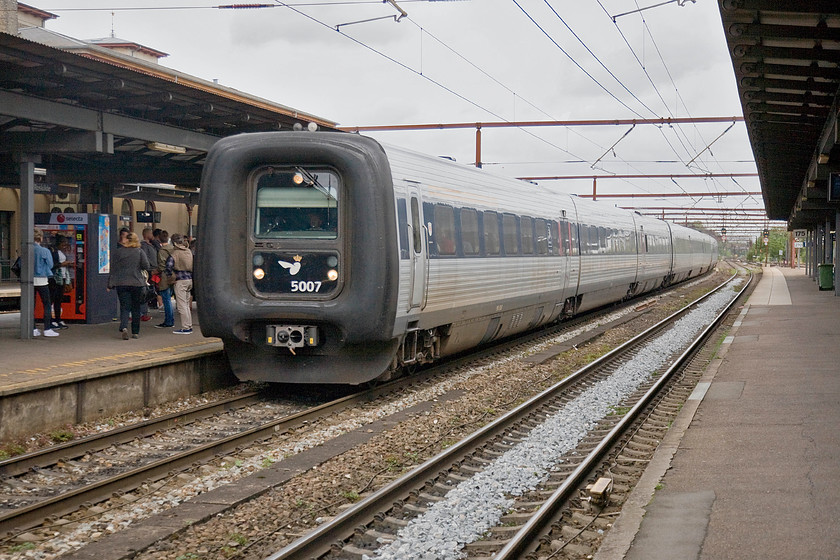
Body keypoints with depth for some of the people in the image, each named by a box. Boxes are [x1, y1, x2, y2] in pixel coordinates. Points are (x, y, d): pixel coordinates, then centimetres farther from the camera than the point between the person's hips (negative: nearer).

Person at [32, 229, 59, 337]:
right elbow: (50, 265, -4)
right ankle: (47, 329, 0)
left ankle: (33, 329, 11)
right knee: (47, 305, 4)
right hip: (41, 280, -4)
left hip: (30, 280, 4)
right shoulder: (44, 251, -11)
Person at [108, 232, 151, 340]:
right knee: (136, 308, 11)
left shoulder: (117, 252, 1)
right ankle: (135, 332, 14)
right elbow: (146, 267, -4)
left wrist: (110, 285, 7)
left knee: (124, 307, 0)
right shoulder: (140, 252, -2)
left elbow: (113, 269, 2)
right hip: (137, 283, 0)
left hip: (121, 283, 0)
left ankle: (124, 327, -25)